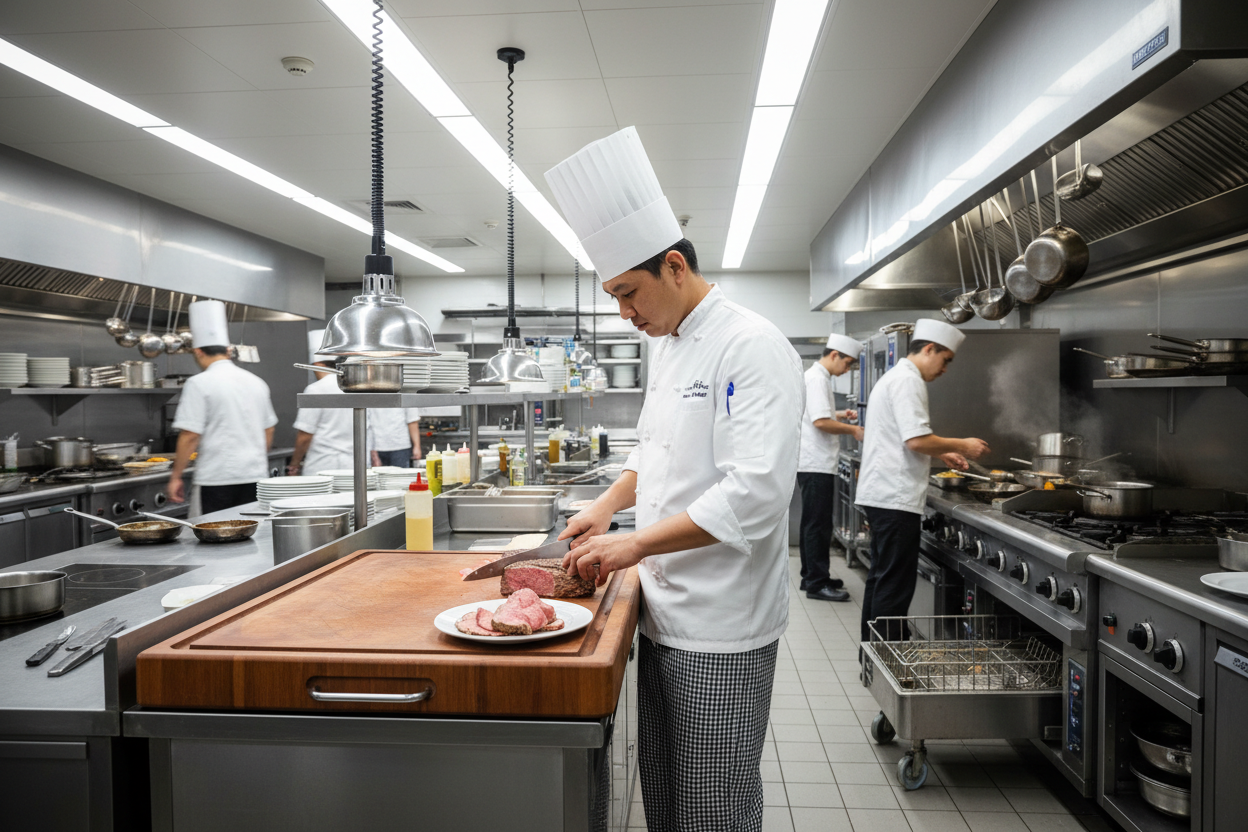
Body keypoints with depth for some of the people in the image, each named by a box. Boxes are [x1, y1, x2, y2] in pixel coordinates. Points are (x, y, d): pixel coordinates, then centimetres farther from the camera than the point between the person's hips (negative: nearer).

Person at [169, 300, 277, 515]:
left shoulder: (199, 384, -8)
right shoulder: (256, 382, 10)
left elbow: (190, 436, -12)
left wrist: (175, 477, -4)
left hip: (218, 477, -5)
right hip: (256, 476, 6)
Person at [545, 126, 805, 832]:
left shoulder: (752, 347, -18)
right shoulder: (671, 346, 11)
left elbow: (757, 494, -27)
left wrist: (637, 544, -23)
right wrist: (611, 504, 5)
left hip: (722, 623, -8)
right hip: (667, 608, 8)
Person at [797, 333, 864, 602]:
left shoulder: (816, 376, 17)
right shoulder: (817, 379, -16)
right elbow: (821, 422, -24)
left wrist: (840, 415, 15)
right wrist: (853, 430, -13)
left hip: (813, 462, 11)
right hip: (816, 464, -11)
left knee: (814, 523, 16)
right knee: (818, 524, -5)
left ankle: (811, 577, 26)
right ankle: (817, 584, 1)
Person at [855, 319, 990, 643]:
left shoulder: (894, 376, 20)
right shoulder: (908, 380, -14)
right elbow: (917, 440, -23)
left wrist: (942, 454, 21)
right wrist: (961, 446, -9)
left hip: (880, 494, 11)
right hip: (895, 497, -11)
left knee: (881, 578, 17)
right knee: (895, 583, -5)